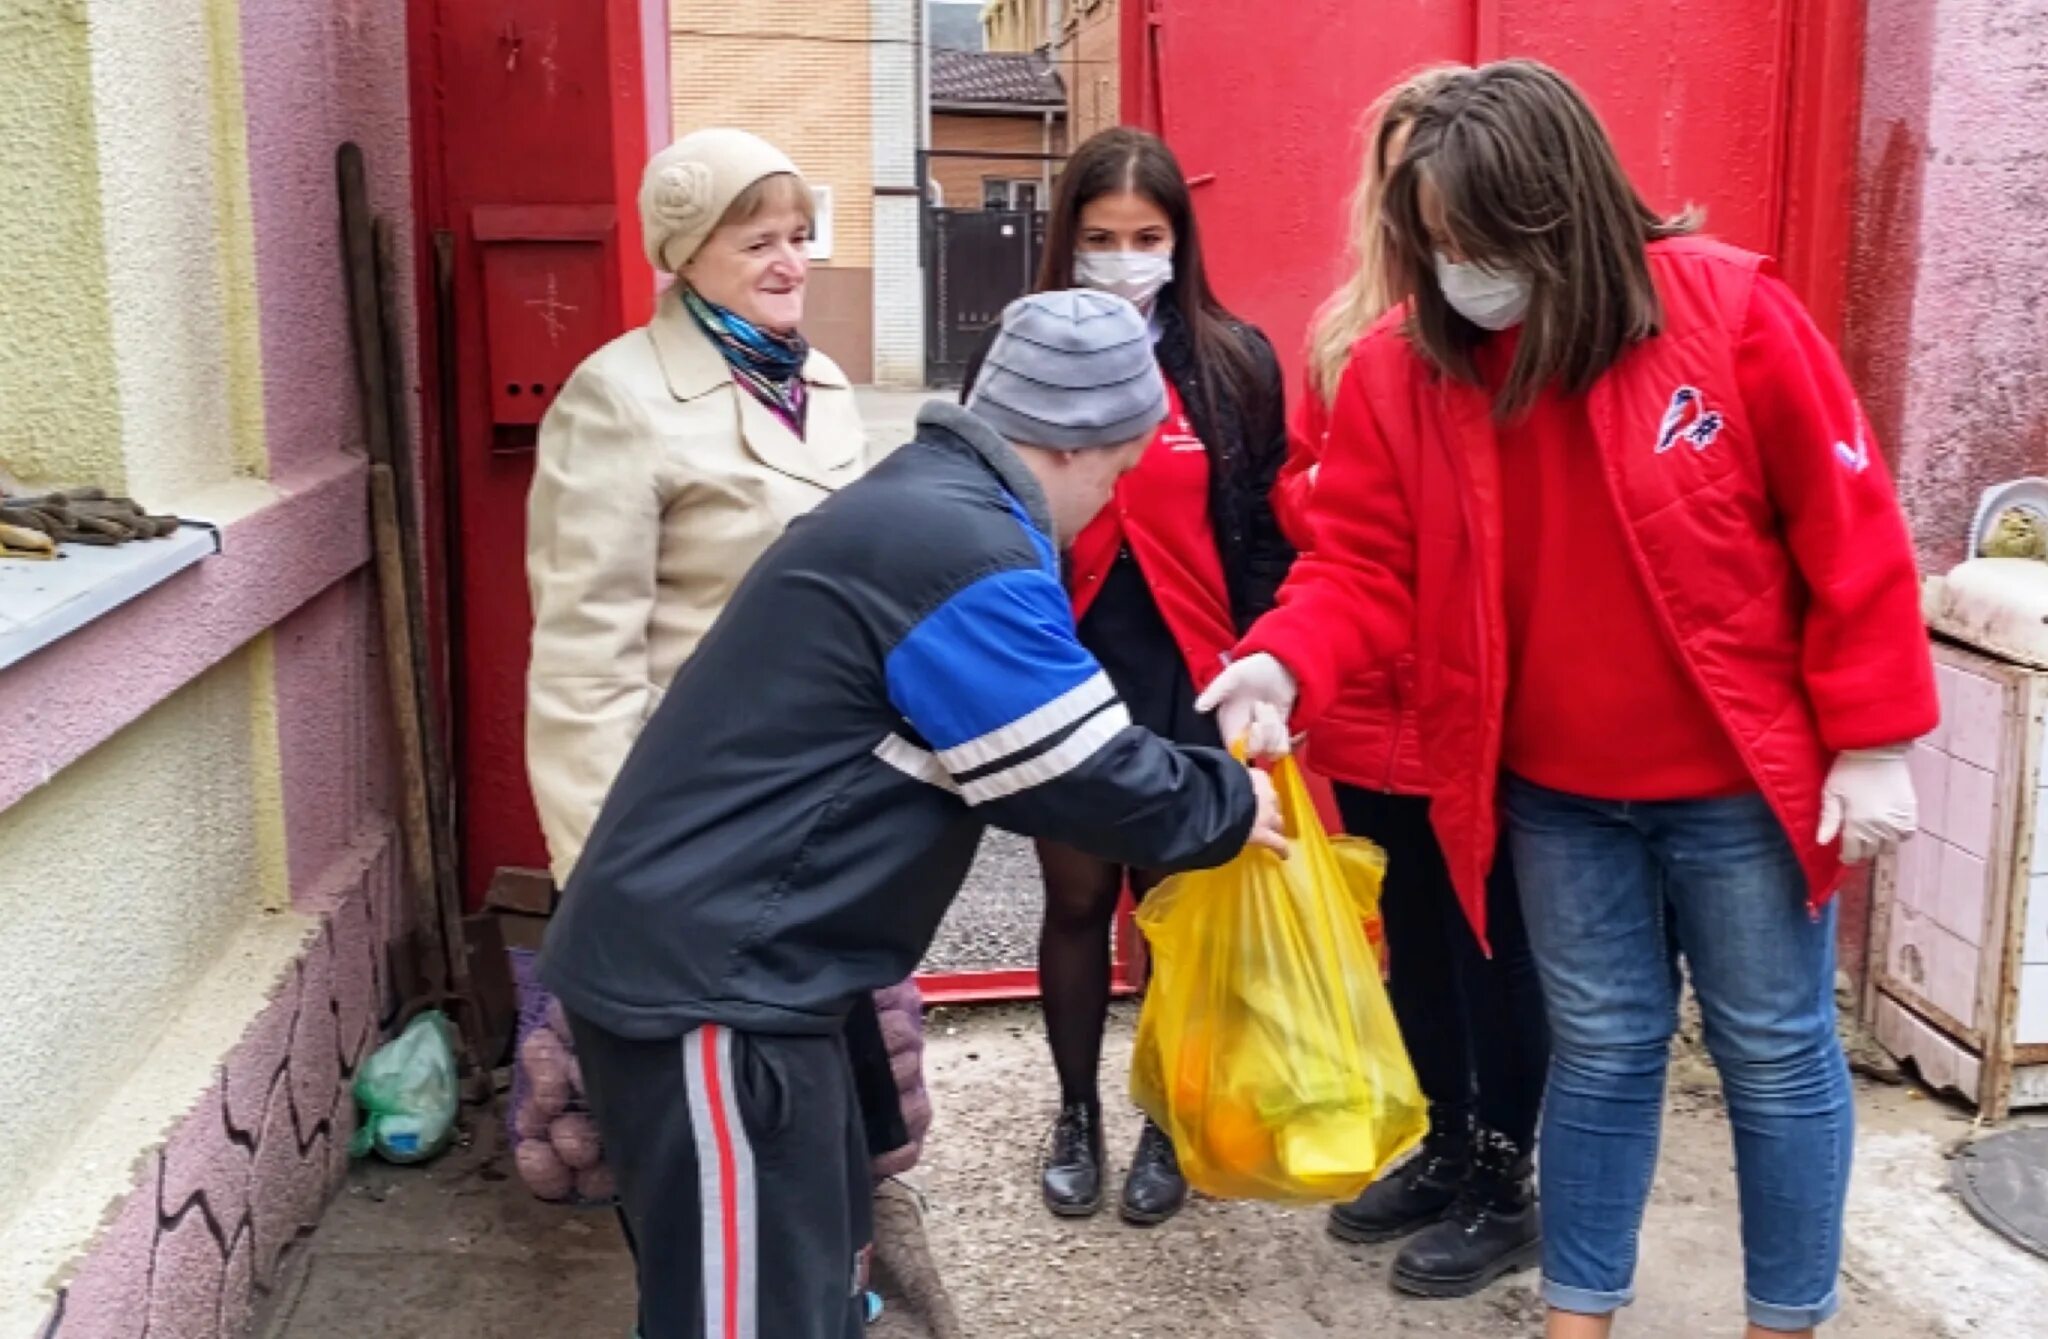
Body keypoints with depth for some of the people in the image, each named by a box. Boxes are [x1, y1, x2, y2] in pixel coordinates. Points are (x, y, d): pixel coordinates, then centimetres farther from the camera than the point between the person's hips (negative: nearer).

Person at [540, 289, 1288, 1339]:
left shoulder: (921, 505, 14)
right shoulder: (964, 557, -20)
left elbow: (1035, 747, 19)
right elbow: (1086, 780, -15)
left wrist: (1202, 784, 15)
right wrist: (1229, 806, 3)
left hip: (716, 954, 11)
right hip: (703, 978, -10)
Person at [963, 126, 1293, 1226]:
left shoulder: (1234, 361, 2)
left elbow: (1262, 536, 3)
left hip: (1189, 681, 0)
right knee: (1077, 900, 12)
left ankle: (1168, 1124, 29)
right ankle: (1076, 1115, 31)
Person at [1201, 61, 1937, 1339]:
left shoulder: (1731, 311, -15)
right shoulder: (1400, 368, -7)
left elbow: (1850, 535, -10)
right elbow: (1366, 564, -7)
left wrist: (1871, 742, -9)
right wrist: (1286, 660, -27)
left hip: (1744, 779, -2)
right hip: (1555, 796, 2)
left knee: (1778, 1054, 12)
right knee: (1600, 1053, 15)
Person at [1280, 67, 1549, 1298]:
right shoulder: (1348, 330, 8)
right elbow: (1302, 482, 13)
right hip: (1373, 703, 6)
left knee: (1495, 946, 9)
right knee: (1413, 938, 19)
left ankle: (1509, 1187, 27)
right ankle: (1447, 1150, 38)